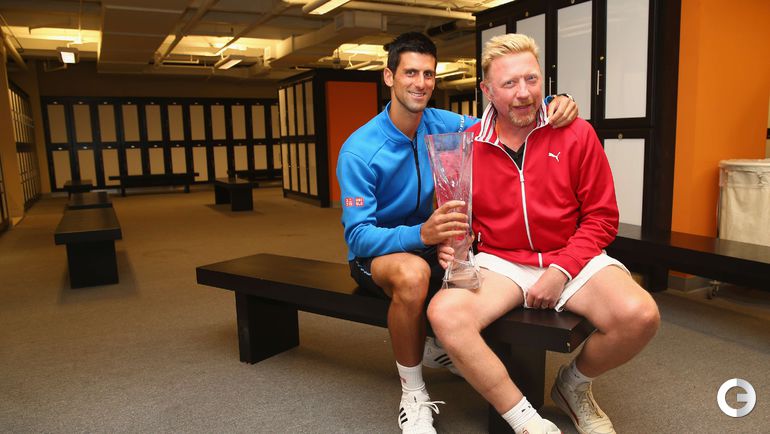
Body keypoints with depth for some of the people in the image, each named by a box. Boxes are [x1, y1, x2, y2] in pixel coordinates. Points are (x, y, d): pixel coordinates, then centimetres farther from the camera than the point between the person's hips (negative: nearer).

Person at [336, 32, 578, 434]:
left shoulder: (441, 125, -6)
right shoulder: (358, 151, -21)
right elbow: (357, 235, -25)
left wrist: (553, 104, -22)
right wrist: (420, 234, -44)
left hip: (426, 243, 6)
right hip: (375, 253, -5)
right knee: (413, 274, -37)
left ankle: (443, 346, 10)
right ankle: (413, 393, -14)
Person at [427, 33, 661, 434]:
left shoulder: (576, 135, -1)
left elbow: (601, 218, 0)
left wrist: (562, 269, -12)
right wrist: (452, 247, -12)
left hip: (573, 258, 1)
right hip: (499, 261, 0)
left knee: (639, 315, -27)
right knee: (444, 313, -30)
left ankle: (573, 385, 8)